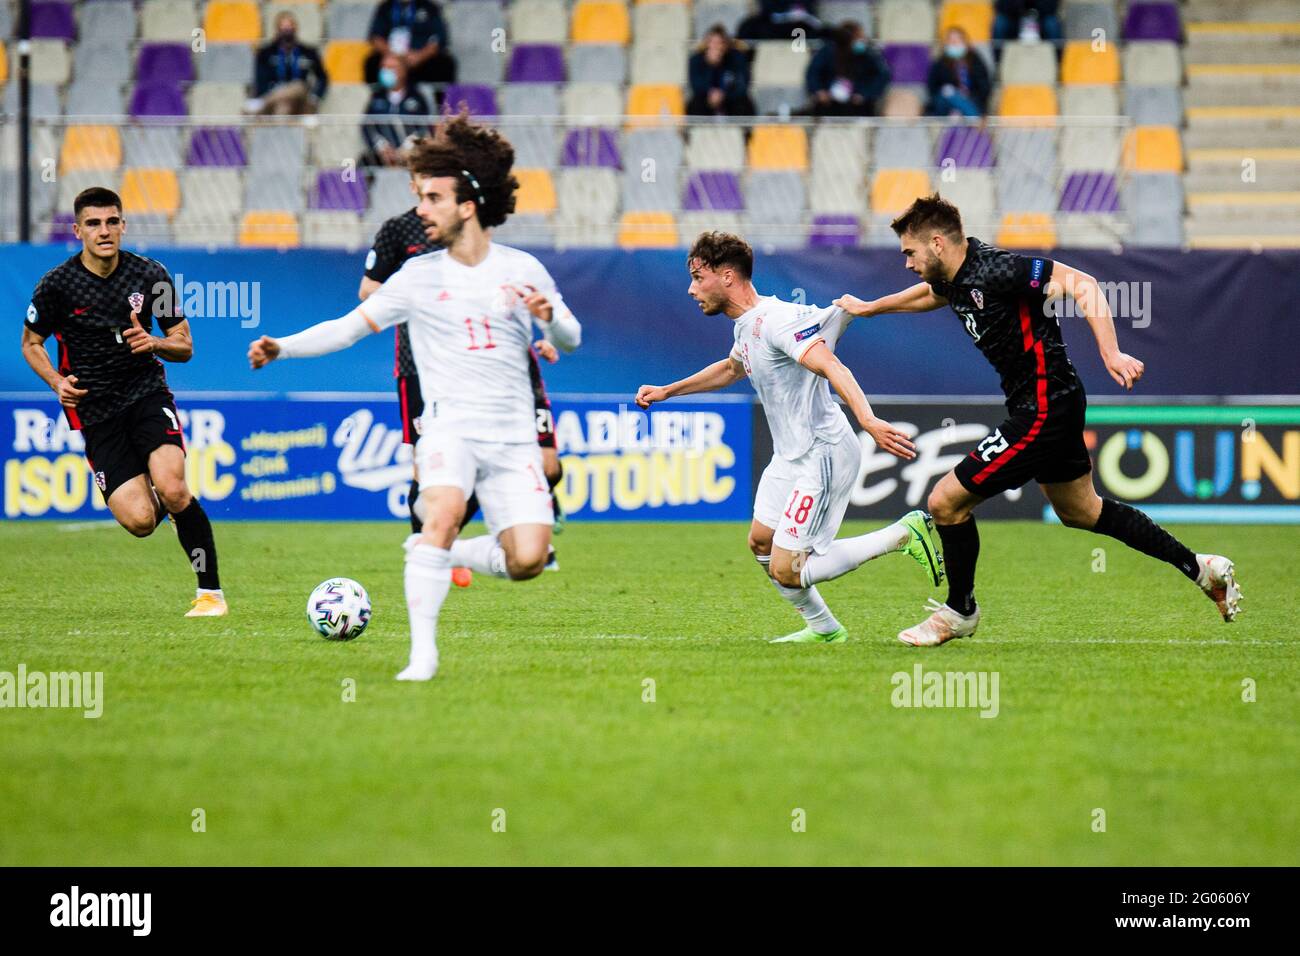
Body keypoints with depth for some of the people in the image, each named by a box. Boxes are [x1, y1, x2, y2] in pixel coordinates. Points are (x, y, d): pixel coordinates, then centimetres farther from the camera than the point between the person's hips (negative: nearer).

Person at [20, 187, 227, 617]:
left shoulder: (151, 275, -2)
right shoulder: (56, 284, -5)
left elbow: (184, 347, 6)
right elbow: (31, 343, 10)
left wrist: (154, 343, -17)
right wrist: (57, 382, -8)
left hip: (147, 393, 0)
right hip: (94, 412, 0)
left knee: (172, 490, -26)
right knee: (139, 520, -16)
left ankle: (210, 591, -10)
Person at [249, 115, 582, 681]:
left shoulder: (522, 270, 6)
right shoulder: (419, 276, 5)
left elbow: (570, 339, 13)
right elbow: (352, 326, 5)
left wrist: (549, 316, -10)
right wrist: (283, 348, -8)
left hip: (513, 435, 1)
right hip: (449, 426, -1)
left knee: (528, 560, -13)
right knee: (444, 512, -31)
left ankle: (442, 553, 16)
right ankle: (422, 650, -28)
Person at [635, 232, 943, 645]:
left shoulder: (777, 320, -21)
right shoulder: (745, 324, 11)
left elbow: (833, 369, -34)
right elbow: (732, 368, 36)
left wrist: (868, 421, -49)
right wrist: (666, 392, 39)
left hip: (823, 456, -10)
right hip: (790, 456, 10)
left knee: (786, 572, -12)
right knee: (761, 543, 17)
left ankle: (904, 534, -5)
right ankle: (823, 628, 30)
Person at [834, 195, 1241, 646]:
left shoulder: (995, 269, -23)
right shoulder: (956, 275, 6)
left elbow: (1081, 284, -26)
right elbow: (928, 293, 31)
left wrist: (1111, 354, -35)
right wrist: (868, 307, 43)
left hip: (1043, 411, -10)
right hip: (1056, 405, 10)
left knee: (946, 502, -4)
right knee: (1080, 511, 25)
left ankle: (959, 612, 16)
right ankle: (1202, 568, 32)